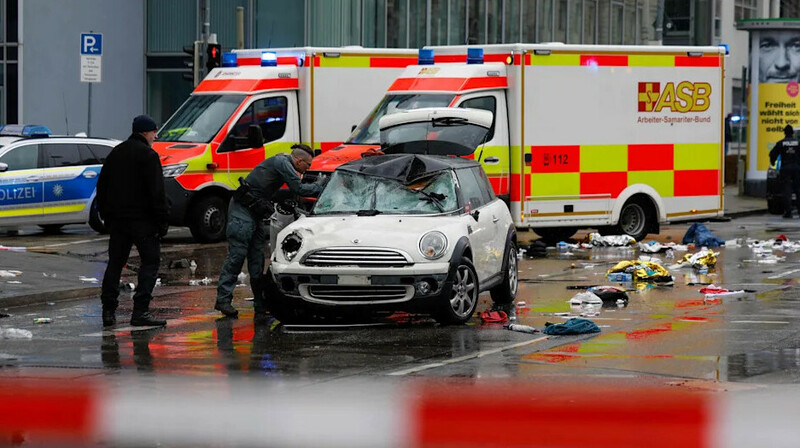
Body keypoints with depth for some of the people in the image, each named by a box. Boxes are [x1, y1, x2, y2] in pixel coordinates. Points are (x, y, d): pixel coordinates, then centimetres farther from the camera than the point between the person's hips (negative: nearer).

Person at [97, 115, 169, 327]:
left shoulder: (116, 152, 14)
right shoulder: (147, 155, -9)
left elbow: (101, 186, 18)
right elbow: (156, 192, -15)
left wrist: (105, 215, 23)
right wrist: (162, 220, -11)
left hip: (117, 219, 7)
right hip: (141, 219, -7)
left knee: (115, 263, 11)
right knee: (150, 261, -1)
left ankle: (108, 311, 7)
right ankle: (140, 311, -9)